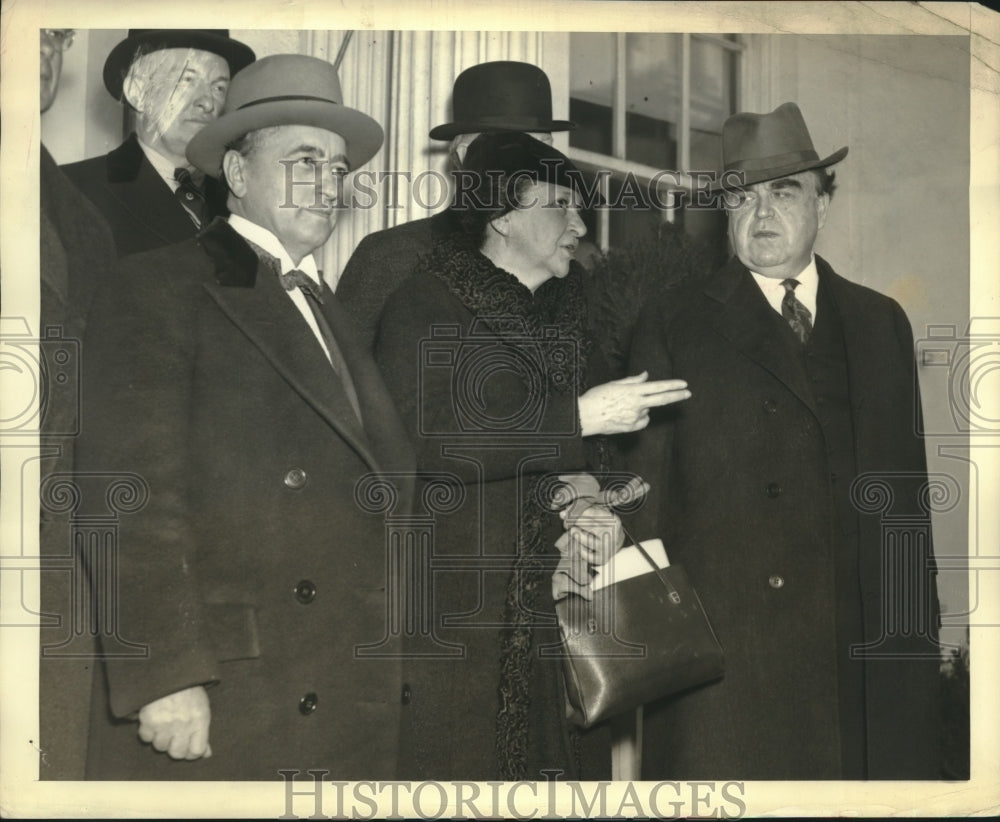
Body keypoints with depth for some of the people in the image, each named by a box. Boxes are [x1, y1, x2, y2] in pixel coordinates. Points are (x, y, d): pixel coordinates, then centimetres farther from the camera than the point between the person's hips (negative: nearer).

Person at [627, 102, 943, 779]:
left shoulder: (883, 322, 15)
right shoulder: (674, 326, 4)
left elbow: (908, 480, 14)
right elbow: (644, 483, 0)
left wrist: (919, 617, 9)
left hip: (873, 645, 4)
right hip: (726, 648, -3)